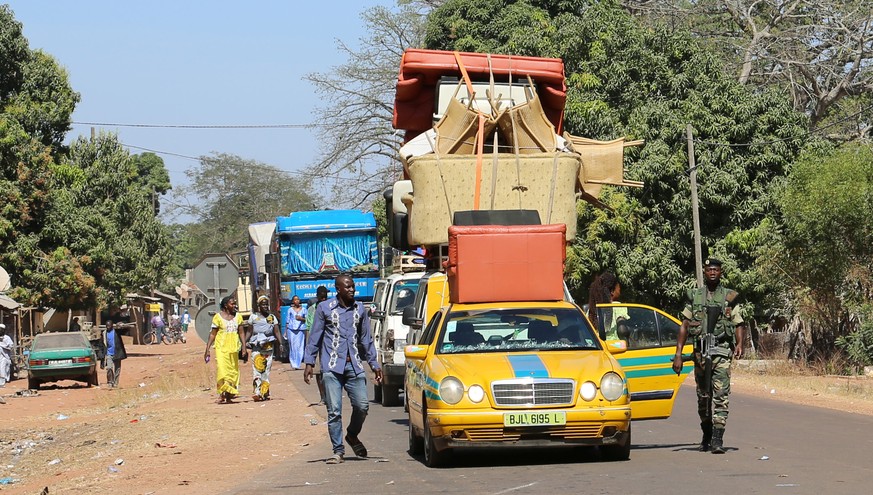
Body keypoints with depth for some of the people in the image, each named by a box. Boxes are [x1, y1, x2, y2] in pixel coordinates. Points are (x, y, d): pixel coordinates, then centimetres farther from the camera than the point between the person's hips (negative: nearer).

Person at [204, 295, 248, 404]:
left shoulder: (238, 316, 9)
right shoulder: (218, 317, -2)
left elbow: (242, 333, 10)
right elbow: (212, 334, 1)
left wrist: (244, 348, 1)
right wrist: (207, 349, -2)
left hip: (234, 348, 4)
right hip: (221, 347, -4)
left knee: (233, 371, 5)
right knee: (222, 369, -15)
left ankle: (229, 395, 12)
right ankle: (222, 394, -15)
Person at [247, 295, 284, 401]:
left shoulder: (272, 318, 10)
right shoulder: (253, 317, 7)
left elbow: (277, 332, 3)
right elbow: (249, 332, 9)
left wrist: (281, 344, -9)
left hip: (269, 347, 2)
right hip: (256, 347, -2)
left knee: (266, 371, 3)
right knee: (257, 369, -14)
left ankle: (265, 392, 9)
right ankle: (257, 392, -23)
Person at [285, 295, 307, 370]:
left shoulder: (303, 309, 12)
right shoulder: (290, 310, 11)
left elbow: (307, 319, 11)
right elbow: (287, 321, 11)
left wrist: (301, 319, -10)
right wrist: (286, 331, 7)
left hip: (301, 330, 0)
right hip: (291, 330, 0)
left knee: (299, 347, -7)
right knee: (292, 347, -4)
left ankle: (298, 364, -4)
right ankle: (293, 364, 3)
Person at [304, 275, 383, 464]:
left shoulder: (360, 309, 12)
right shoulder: (324, 308, 3)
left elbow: (366, 339, 19)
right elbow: (315, 337, 6)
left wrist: (374, 364, 17)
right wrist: (309, 363, 0)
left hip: (354, 366, 3)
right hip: (332, 366, -3)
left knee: (362, 405, -6)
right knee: (334, 411, -5)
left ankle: (352, 435, 22)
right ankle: (338, 450, 3)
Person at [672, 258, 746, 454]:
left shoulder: (729, 297, 7)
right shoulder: (694, 296, 11)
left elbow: (739, 325, 7)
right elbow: (684, 326, 9)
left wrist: (740, 344, -12)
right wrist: (678, 353, 2)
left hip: (722, 351, -2)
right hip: (700, 351, 2)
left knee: (721, 395, -12)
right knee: (703, 396, 9)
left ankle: (717, 439, -16)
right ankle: (706, 435, 25)